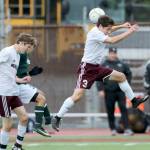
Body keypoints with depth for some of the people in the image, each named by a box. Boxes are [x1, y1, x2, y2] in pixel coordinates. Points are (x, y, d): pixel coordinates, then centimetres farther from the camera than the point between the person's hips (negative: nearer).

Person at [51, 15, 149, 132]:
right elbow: (112, 40, -28)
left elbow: (108, 30, 34)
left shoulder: (99, 31, 9)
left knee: (121, 76, 12)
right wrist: (129, 31, -22)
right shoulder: (95, 33, -20)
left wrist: (121, 26, 21)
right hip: (87, 68, -10)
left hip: (97, 67, 10)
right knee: (77, 95, -18)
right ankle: (57, 119, -12)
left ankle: (134, 101, 25)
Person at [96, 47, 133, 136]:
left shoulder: (122, 64, 10)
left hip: (120, 91, 1)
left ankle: (127, 129, -11)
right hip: (109, 92, -1)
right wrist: (100, 89, -8)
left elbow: (129, 74, 20)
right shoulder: (104, 65, 4)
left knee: (123, 109, -7)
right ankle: (113, 129, 13)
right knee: (110, 111, 2)